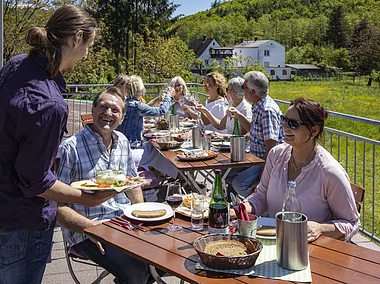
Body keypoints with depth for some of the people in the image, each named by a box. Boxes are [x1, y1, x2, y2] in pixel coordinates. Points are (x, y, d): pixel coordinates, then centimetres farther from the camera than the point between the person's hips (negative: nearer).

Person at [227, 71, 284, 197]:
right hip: (256, 158, 10)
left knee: (239, 183, -27)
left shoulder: (268, 110, -24)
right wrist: (239, 116, 12)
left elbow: (271, 148, -27)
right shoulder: (258, 107, 8)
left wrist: (261, 177, -26)